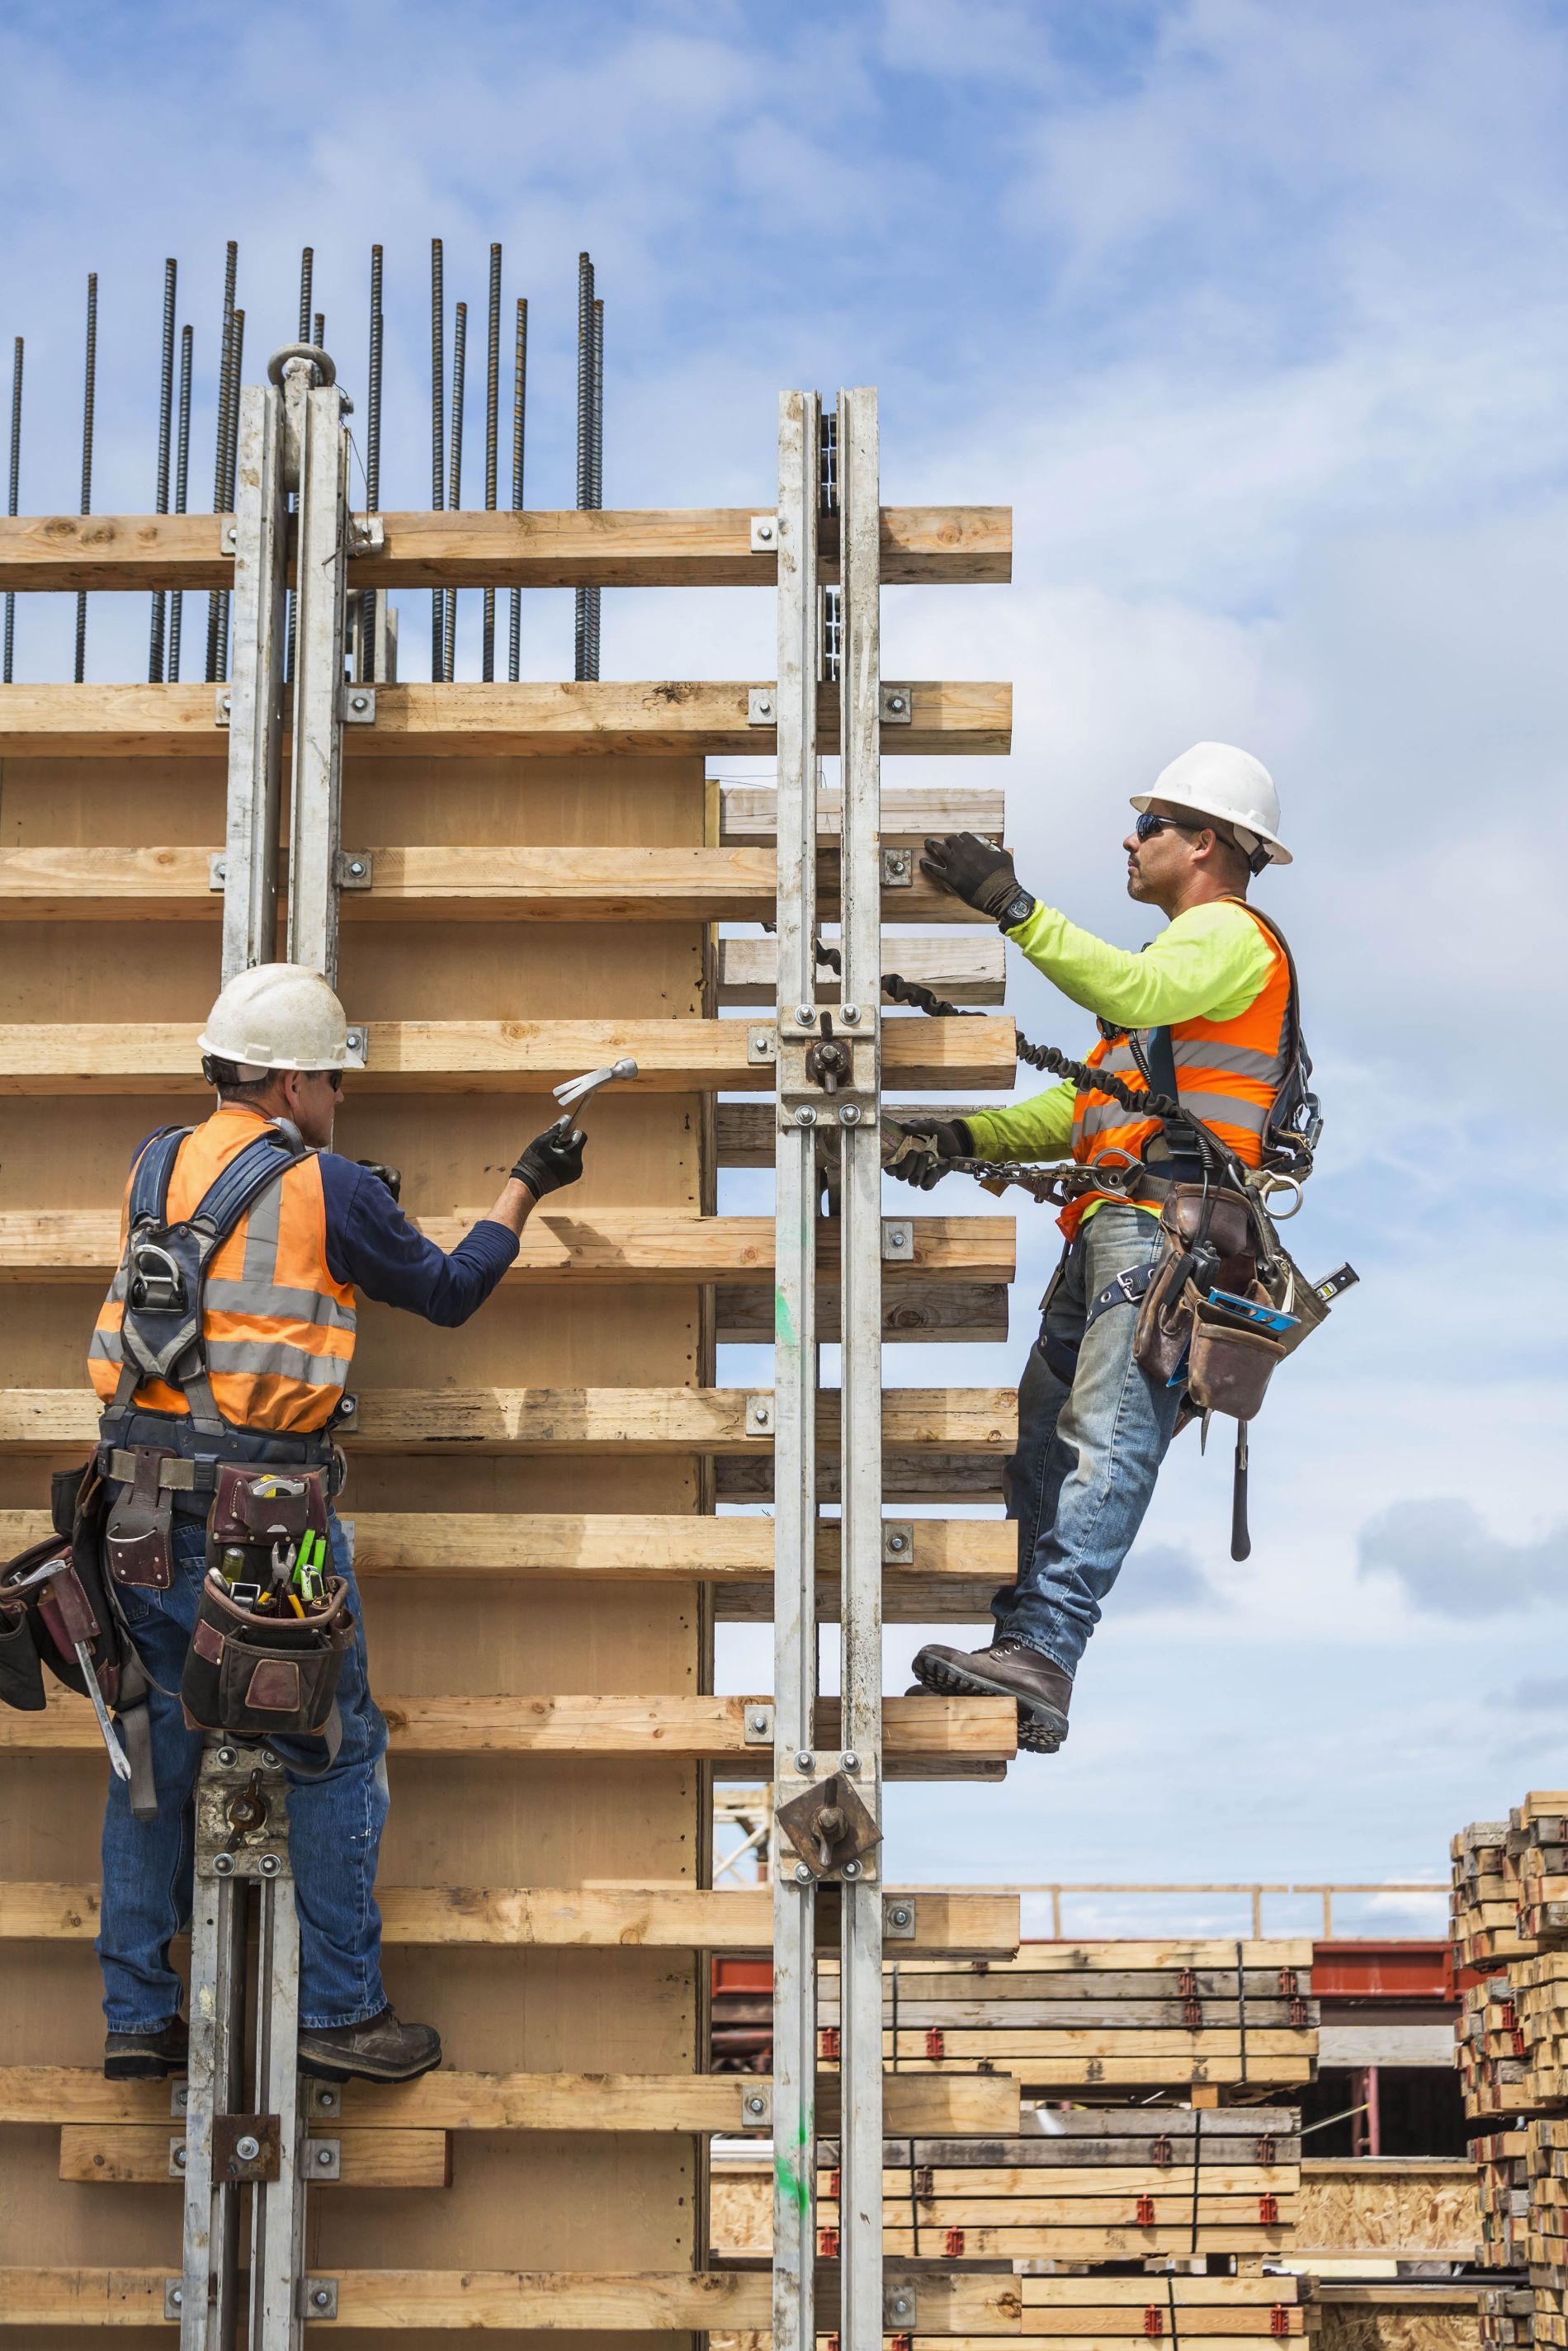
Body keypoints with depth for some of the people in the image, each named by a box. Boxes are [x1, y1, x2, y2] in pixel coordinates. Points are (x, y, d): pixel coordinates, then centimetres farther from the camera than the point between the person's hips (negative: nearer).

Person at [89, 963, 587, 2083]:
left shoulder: (158, 1162, 10)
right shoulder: (329, 1189, -7)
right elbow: (449, 1293, 5)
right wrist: (527, 1187, 17)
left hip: (141, 1502, 6)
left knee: (155, 1747, 13)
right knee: (335, 1750, 7)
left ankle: (137, 2015, 17)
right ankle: (340, 2009, 9)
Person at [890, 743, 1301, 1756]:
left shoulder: (1232, 934, 1)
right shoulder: (1182, 952, 33)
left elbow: (1134, 994, -23)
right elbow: (1090, 1105, 29)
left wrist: (1015, 906, -24)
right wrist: (969, 1133, 15)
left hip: (1164, 1225, -11)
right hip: (1107, 1232, 11)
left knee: (1106, 1443, -22)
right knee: (1039, 1447, 5)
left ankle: (1043, 1655, -34)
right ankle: (1024, 1650, 5)